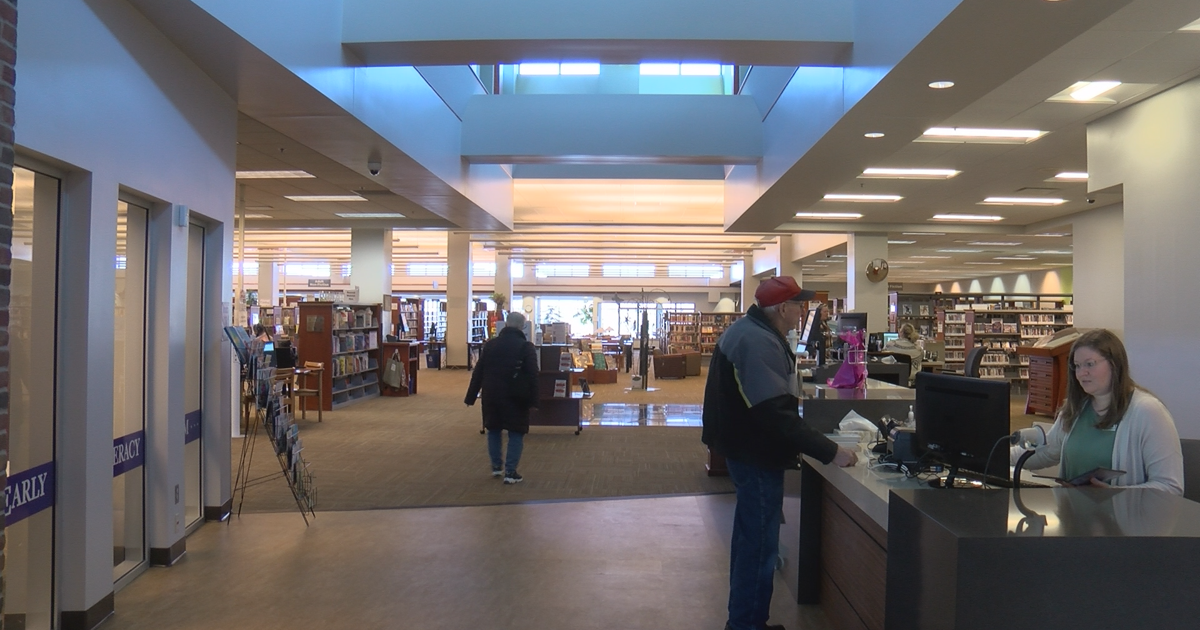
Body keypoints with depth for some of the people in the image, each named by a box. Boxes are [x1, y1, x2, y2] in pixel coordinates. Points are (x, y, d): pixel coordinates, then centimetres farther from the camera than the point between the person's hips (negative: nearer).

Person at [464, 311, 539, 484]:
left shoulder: (490, 344, 5)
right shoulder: (526, 347, -7)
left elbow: (478, 373, 7)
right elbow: (533, 376, -12)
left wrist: (471, 397, 13)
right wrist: (533, 399, -7)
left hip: (492, 396, 4)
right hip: (515, 398, -4)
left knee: (494, 430, 20)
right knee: (516, 433, 5)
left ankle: (496, 466, 28)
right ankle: (510, 472, 2)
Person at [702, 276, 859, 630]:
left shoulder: (749, 331, 10)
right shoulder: (759, 343, -25)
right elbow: (777, 415, -31)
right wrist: (830, 452, -28)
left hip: (748, 449, 11)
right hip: (757, 455, -11)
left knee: (751, 536, 21)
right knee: (760, 543, -1)